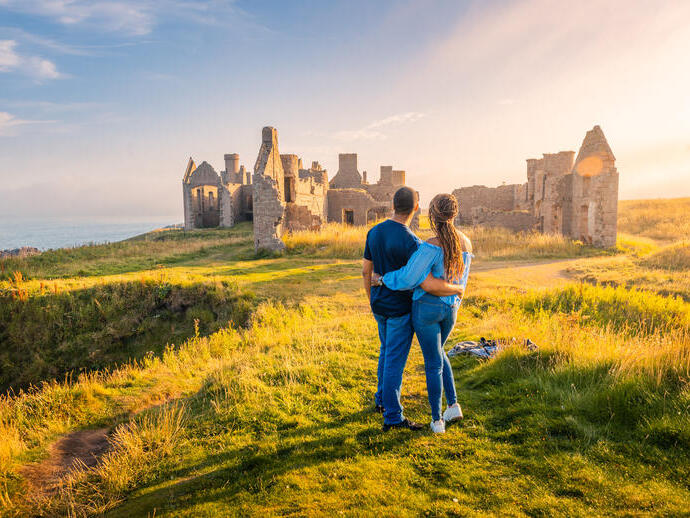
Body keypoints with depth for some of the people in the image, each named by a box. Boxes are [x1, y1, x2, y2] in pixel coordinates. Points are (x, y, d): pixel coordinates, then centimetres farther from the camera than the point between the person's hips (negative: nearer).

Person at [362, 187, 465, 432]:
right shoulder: (410, 242, -24)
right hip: (401, 309, -7)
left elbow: (366, 271, 7)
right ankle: (392, 416, 13)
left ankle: (382, 399, 38)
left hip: (379, 305, 7)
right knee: (395, 359, 2)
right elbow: (429, 285, -30)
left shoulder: (374, 232, -2)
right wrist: (456, 289, -12)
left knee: (387, 351, 24)